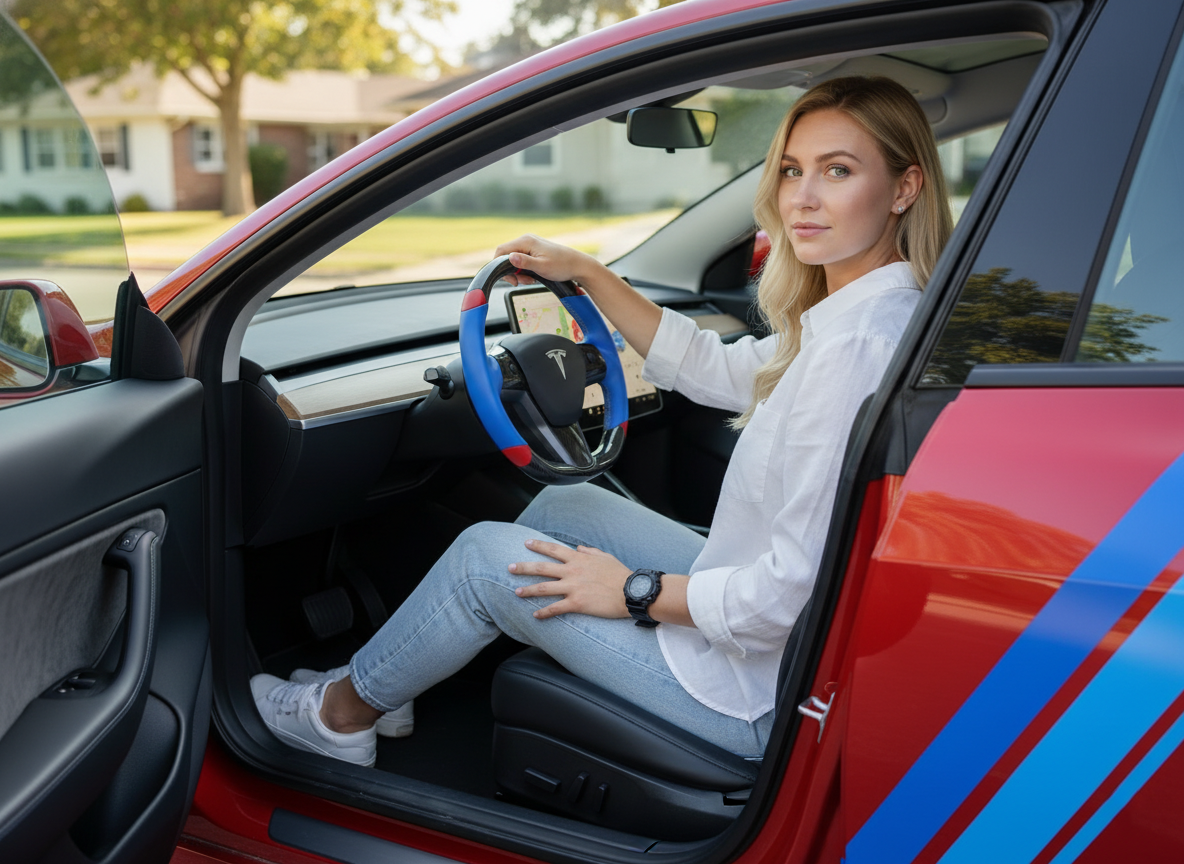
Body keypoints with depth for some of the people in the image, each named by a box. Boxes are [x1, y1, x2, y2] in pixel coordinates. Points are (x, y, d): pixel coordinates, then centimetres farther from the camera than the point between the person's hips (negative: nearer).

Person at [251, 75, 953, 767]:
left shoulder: (856, 345, -29)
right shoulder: (842, 317, 2)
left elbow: (795, 590, -30)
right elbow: (713, 369, 18)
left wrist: (633, 593, -16)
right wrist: (587, 273, 17)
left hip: (764, 694, -9)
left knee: (489, 556, 1)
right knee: (565, 506, 19)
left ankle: (343, 712, 27)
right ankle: (391, 685, 34)